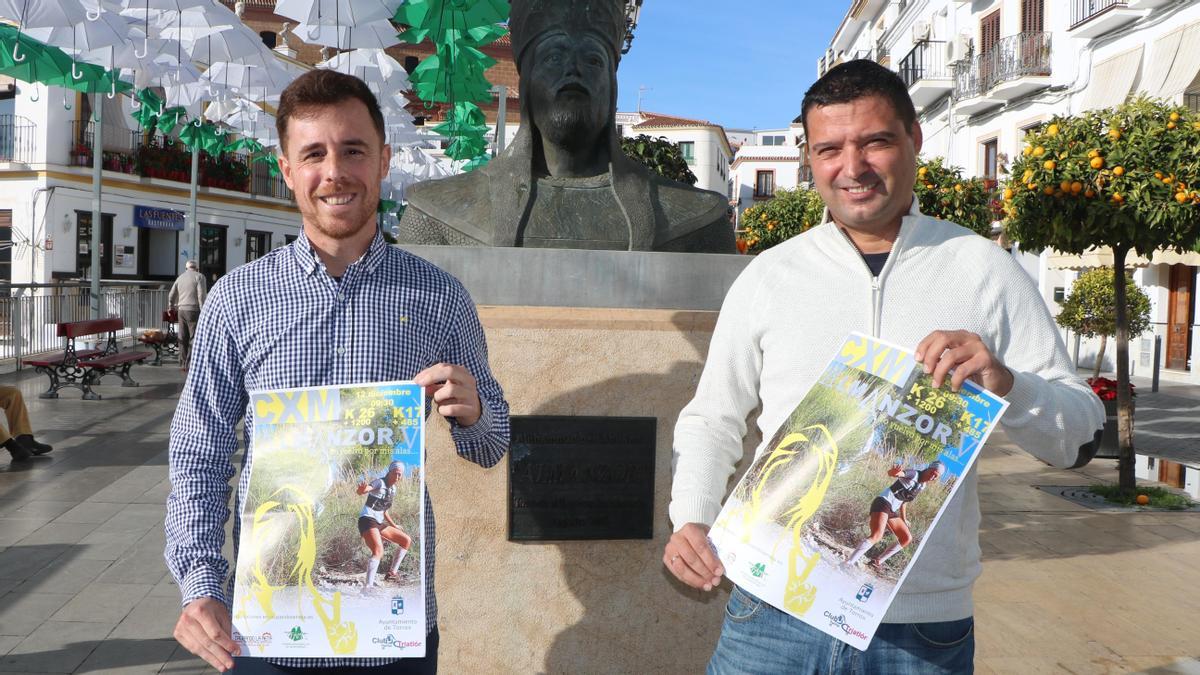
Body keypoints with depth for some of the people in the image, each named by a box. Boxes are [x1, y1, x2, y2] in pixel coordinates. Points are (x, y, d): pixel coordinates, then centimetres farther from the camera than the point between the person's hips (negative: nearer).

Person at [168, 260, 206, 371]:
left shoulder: (180, 278, 15)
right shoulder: (199, 276, -3)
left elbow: (171, 296, 19)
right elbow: (201, 296, -13)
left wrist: (172, 309, 36)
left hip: (181, 311, 6)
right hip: (193, 311, -6)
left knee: (183, 339, 11)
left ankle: (182, 364, 15)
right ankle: (189, 364, -8)